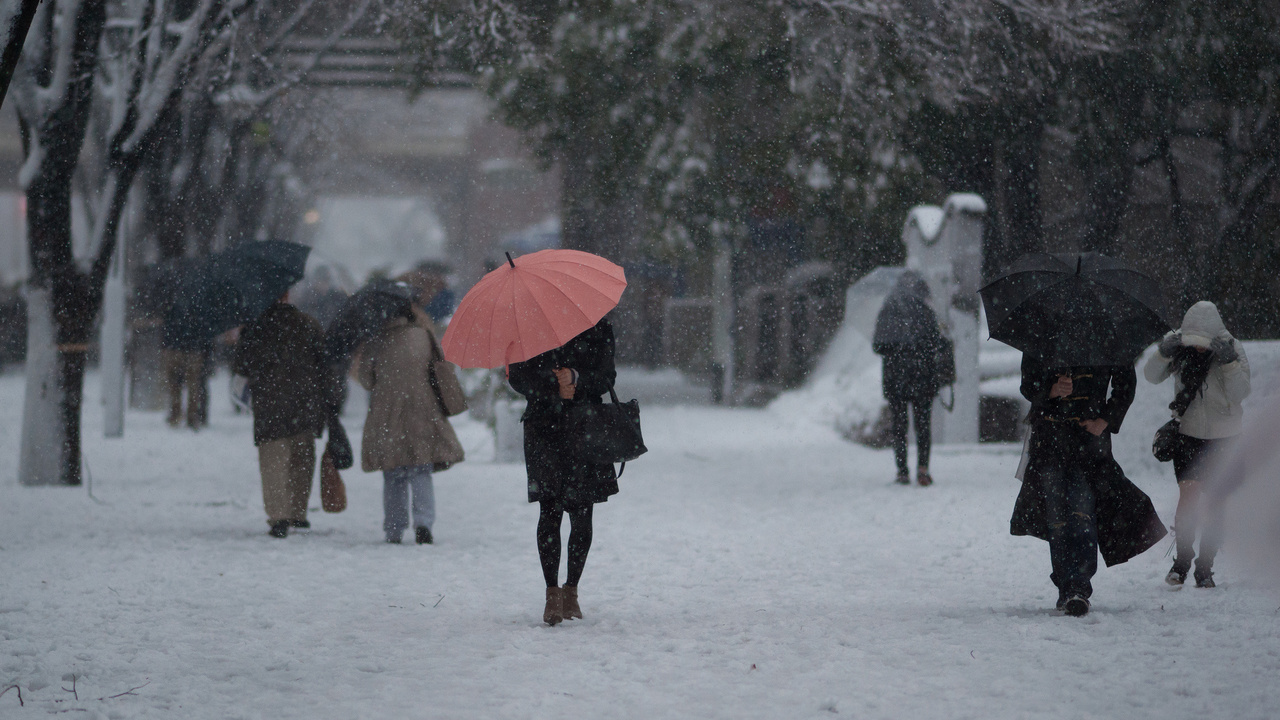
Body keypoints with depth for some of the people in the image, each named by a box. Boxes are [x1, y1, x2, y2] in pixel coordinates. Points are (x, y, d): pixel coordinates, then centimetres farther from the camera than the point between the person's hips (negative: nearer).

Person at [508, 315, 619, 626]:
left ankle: (571, 590, 15)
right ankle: (552, 592, -9)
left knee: (581, 513, 2)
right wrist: (553, 386, -14)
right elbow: (518, 377, 2)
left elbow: (606, 378, 1)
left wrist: (575, 379, -17)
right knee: (550, 509, -11)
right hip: (544, 428, -1)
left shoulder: (598, 328, 8)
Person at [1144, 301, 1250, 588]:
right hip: (1189, 433, 1)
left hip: (1223, 435, -1)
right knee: (1188, 496, -11)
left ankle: (1205, 567, 9)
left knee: (1214, 503, 0)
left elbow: (1239, 394, -18)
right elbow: (1152, 376, -10)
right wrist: (1164, 352, -28)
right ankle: (1182, 560, 2)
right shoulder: (1180, 344, -8)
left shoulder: (1232, 348, -12)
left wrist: (1229, 362, -32)